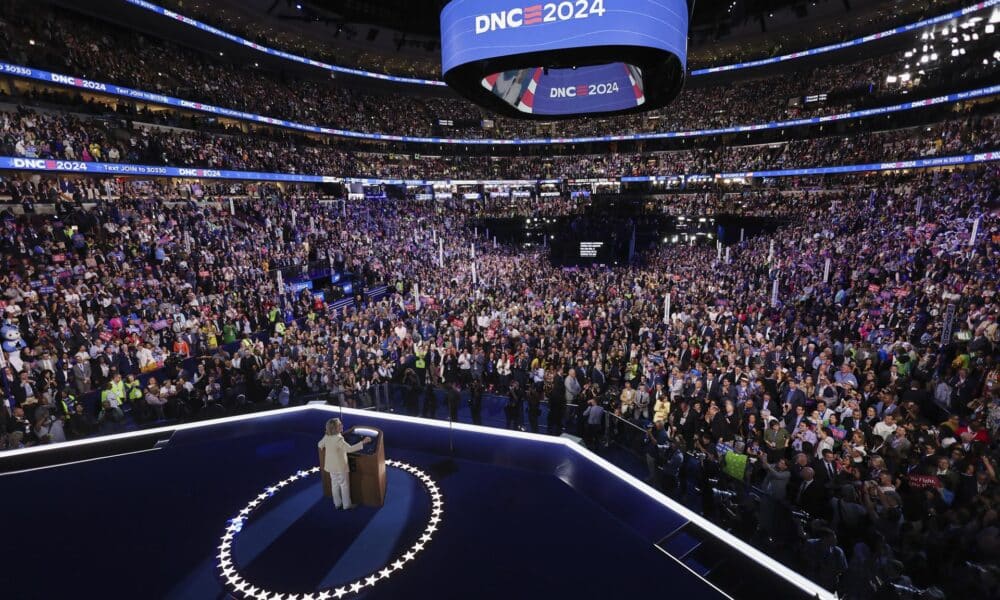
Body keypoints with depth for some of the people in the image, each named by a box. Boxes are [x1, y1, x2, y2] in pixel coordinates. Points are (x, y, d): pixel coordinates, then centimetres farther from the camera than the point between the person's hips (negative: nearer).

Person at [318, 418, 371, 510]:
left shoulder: (326, 437, -6)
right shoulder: (339, 439, -30)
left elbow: (320, 445, 12)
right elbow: (350, 449, -36)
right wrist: (363, 442, -36)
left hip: (331, 466, 7)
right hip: (340, 466, -7)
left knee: (335, 484, 21)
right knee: (344, 485, 10)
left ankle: (337, 503, 35)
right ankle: (346, 505, 23)